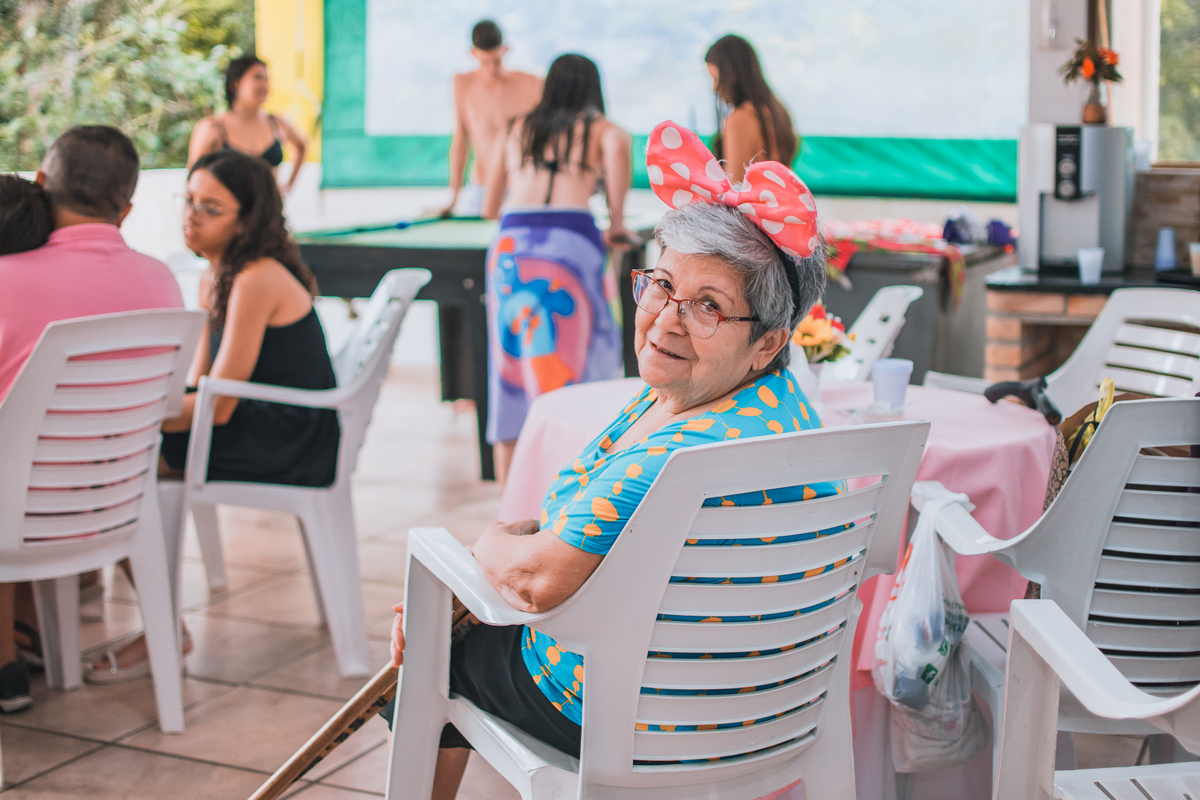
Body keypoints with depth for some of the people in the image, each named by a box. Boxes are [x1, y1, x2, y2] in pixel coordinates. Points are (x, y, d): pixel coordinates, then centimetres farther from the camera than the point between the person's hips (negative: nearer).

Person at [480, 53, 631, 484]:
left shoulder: (516, 131, 25)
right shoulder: (599, 129, 15)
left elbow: (489, 208, 27)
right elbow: (618, 144, -11)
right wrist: (616, 219, -1)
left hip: (510, 244, 3)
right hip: (570, 240, -3)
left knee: (512, 360, 7)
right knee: (573, 361, 0)